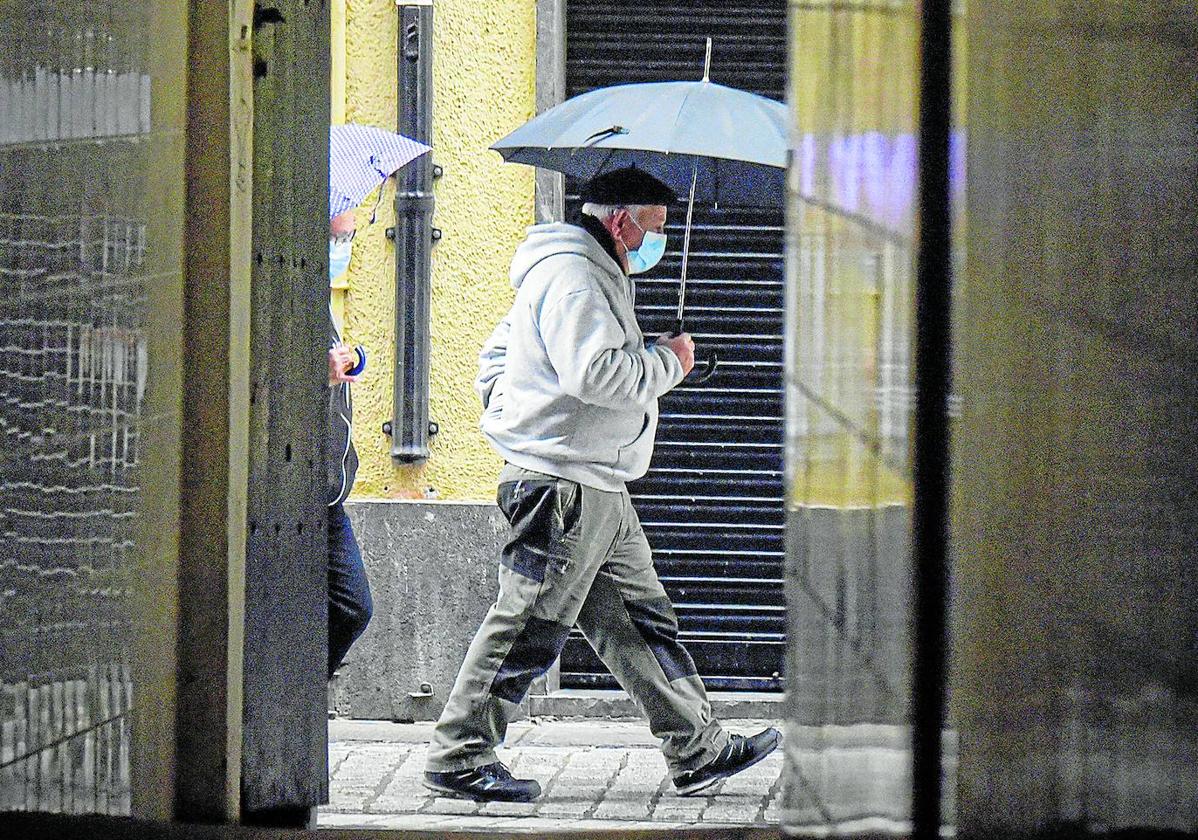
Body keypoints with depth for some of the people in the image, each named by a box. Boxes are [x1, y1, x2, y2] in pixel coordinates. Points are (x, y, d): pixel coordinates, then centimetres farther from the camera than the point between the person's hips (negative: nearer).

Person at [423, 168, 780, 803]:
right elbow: (596, 372, -26)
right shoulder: (570, 276, -13)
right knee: (529, 627, -7)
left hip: (599, 488, 11)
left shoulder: (598, 276, 22)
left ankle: (698, 752, 16)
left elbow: (496, 358, 29)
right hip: (561, 484, -11)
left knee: (641, 619, 12)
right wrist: (669, 362, -12)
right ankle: (458, 758, 0)